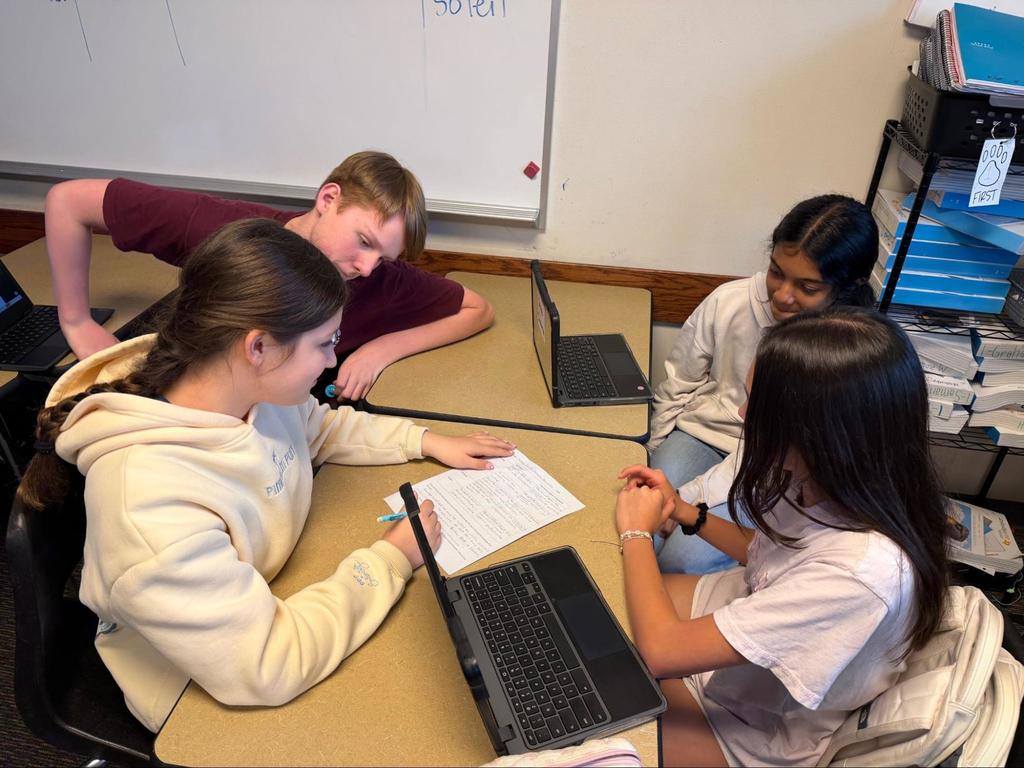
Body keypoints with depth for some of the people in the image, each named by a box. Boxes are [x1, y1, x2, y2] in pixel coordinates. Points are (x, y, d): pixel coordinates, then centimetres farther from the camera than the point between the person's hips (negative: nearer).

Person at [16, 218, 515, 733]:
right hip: (213, 700, -6)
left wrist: (425, 442, 0)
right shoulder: (147, 498, -38)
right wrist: (391, 559, -25)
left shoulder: (255, 385, -16)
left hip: (287, 595, 6)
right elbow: (264, 668, -34)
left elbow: (320, 428, 8)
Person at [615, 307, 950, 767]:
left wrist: (636, 534, -19)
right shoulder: (838, 483, -19)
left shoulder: (861, 571, -42)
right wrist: (685, 513, -6)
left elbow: (662, 650, -35)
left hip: (755, 728, -6)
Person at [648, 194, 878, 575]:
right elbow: (677, 384, 3)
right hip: (700, 433, 3)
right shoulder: (730, 300, -12)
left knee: (682, 561, -23)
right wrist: (656, 457, 3)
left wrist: (690, 499, -25)